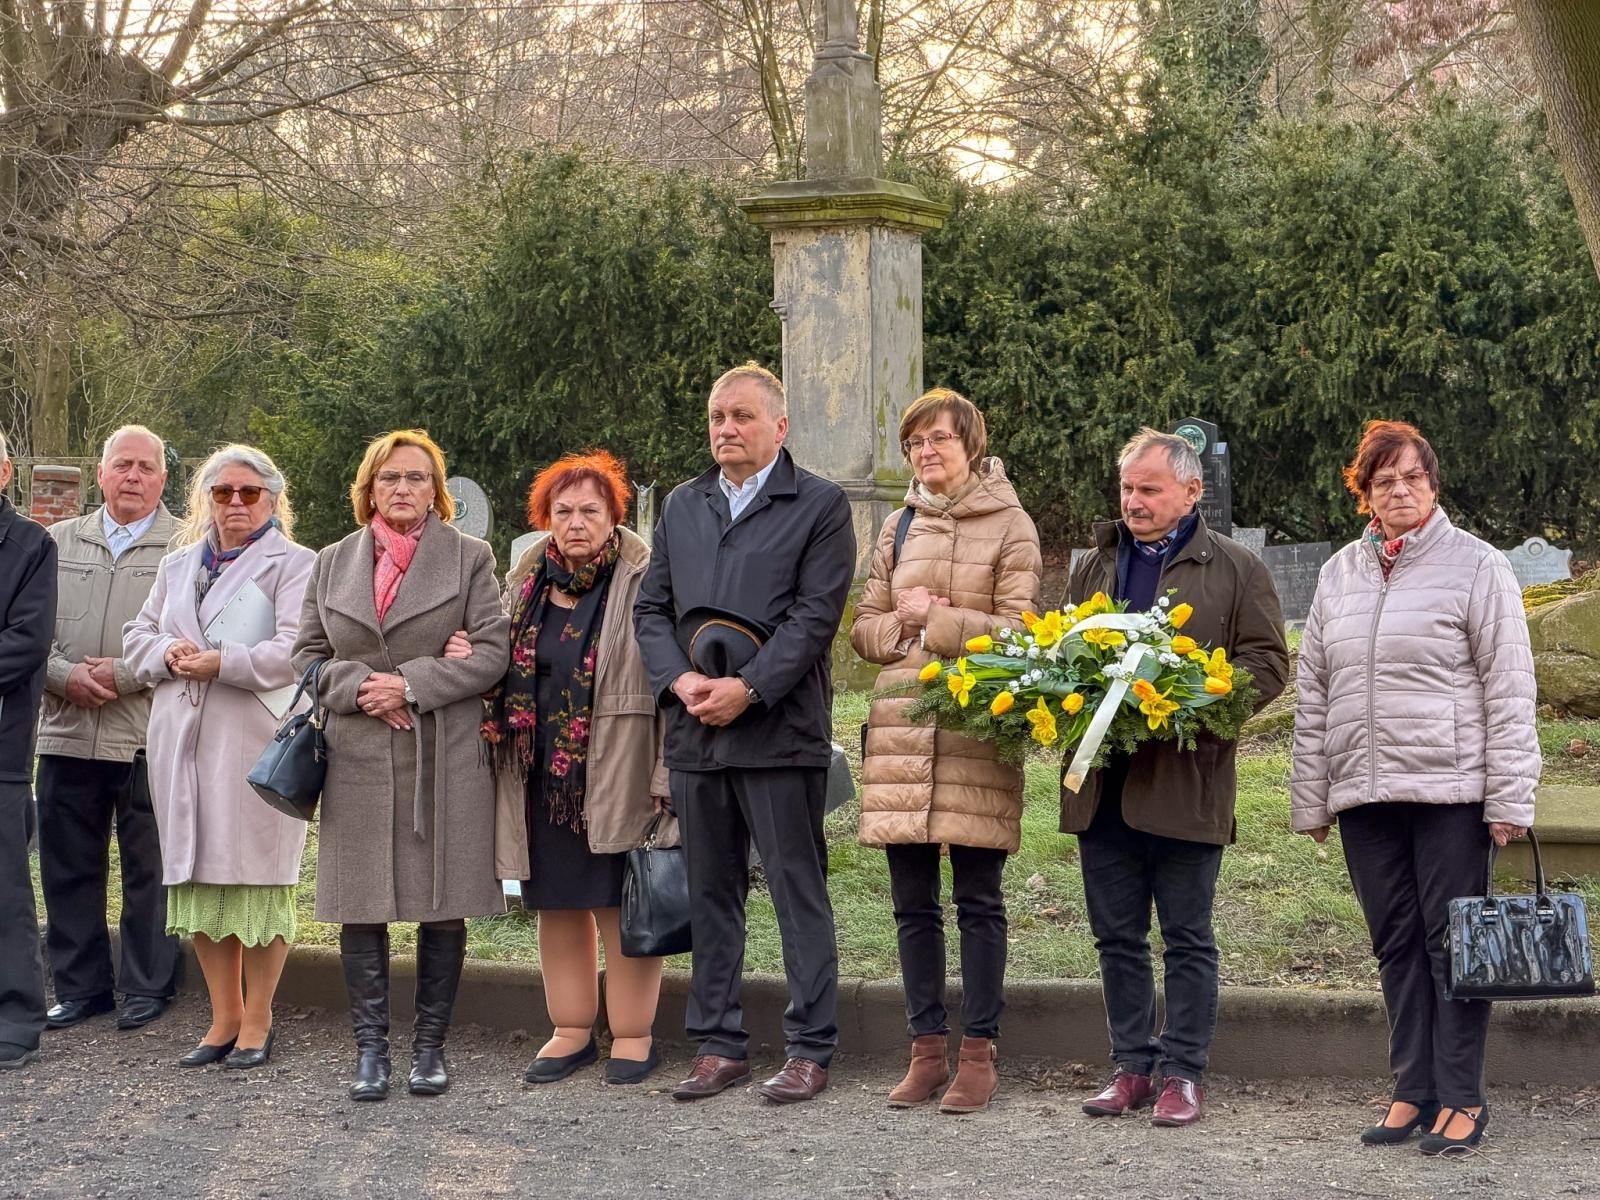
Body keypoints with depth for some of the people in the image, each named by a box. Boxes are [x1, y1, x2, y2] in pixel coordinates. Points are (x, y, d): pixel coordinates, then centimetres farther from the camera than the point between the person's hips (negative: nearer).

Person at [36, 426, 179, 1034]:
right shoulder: (59, 542, 14)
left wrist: (123, 674, -14)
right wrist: (67, 676, -7)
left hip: (148, 737, -4)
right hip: (66, 732, 4)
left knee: (148, 869, 2)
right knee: (68, 866, 8)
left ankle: (146, 986, 14)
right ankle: (80, 986, 19)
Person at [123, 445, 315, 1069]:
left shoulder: (293, 565, -1)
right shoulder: (178, 565, 20)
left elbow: (297, 650, -12)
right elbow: (137, 635, 19)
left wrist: (222, 663, -21)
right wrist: (168, 654, -3)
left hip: (257, 740, -6)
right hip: (182, 738, 6)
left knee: (256, 876, -2)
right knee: (199, 878, 7)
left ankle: (256, 1019, 7)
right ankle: (224, 1016, 17)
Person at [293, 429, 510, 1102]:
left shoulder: (470, 558, 6)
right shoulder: (332, 564, 14)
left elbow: (493, 651, -3)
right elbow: (308, 655, 11)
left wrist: (411, 684, -12)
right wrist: (359, 686, -8)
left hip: (447, 760, -2)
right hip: (359, 761, 2)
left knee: (443, 907, 1)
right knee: (362, 907, 0)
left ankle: (430, 1047, 11)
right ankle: (371, 1049, 7)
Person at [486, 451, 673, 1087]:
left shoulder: (644, 582, -7)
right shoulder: (526, 584, 10)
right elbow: (504, 669, 22)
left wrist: (667, 777, -15)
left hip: (617, 776, -5)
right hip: (542, 777, 6)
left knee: (623, 907, 1)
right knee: (558, 904, 12)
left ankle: (633, 1035, 11)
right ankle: (572, 1031, 22)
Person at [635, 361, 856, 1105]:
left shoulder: (819, 506, 0)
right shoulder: (681, 507, 16)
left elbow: (815, 616, -8)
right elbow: (651, 609, 13)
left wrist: (747, 688, -17)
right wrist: (680, 681, -5)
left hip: (779, 730, -5)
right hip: (695, 734, 5)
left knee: (799, 891, -1)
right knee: (709, 895, 10)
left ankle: (810, 1050, 5)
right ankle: (718, 1044, 17)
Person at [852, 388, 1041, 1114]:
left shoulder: (1010, 525, 2)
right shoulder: (899, 528, 16)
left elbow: (1017, 631, -6)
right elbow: (865, 627, 15)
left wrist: (933, 620, -9)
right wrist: (901, 629, -5)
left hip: (977, 731, -4)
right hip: (900, 730, 5)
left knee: (977, 901, 0)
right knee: (913, 903, 6)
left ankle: (978, 1055, 6)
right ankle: (928, 1050, 14)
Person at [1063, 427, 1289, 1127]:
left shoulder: (1236, 571, 3)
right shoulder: (1096, 566, 17)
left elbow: (1266, 663, -3)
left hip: (1186, 781, -5)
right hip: (1102, 780, 5)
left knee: (1187, 938, 2)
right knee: (1117, 935, 9)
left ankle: (1183, 1071, 9)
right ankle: (1132, 1066, 17)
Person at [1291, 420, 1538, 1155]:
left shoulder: (1476, 567, -2)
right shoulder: (1338, 576, 12)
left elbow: (1509, 690, -5)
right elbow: (1314, 694, 15)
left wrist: (1510, 798, -10)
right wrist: (1310, 798, 10)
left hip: (1450, 791, -5)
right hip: (1363, 793, 5)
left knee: (1452, 942, -2)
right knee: (1396, 945, 8)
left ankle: (1462, 1098, 4)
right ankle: (1413, 1091, 15)